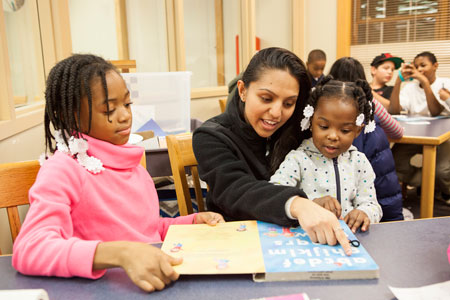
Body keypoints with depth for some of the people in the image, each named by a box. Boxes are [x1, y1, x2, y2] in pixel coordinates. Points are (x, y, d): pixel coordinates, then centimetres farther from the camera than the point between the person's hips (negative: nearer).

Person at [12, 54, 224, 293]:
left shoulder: (130, 161, 11)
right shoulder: (62, 169, -12)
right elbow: (28, 249, -25)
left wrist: (194, 221, 2)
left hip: (157, 280, 6)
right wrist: (120, 253, -37)